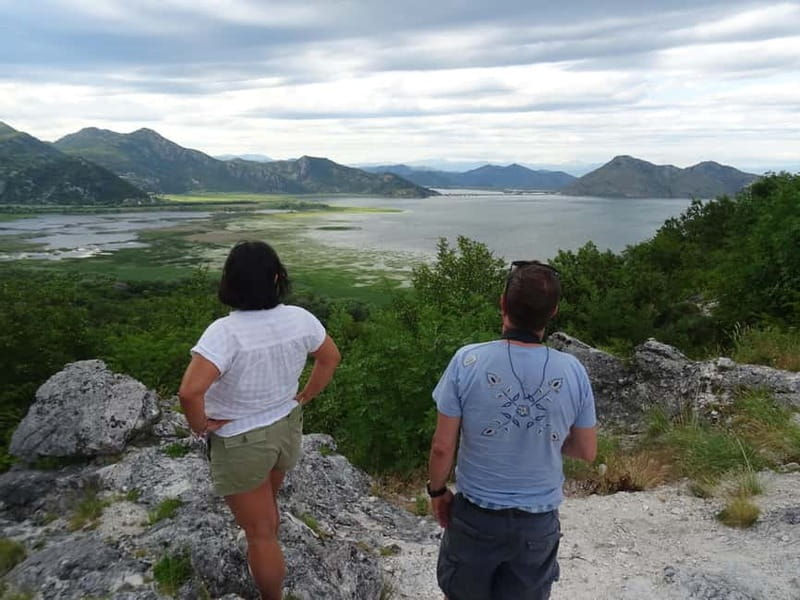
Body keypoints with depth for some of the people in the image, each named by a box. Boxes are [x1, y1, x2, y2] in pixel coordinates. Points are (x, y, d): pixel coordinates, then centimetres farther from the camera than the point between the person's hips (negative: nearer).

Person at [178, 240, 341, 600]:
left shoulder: (225, 332, -29)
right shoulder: (300, 319, -12)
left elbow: (189, 391, -38)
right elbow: (330, 357, 3)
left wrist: (199, 425, -18)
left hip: (241, 443, -6)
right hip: (287, 428, 6)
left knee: (259, 531, 13)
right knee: (266, 508, 33)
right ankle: (262, 562, 58)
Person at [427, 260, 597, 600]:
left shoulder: (467, 361, -20)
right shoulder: (572, 371, -13)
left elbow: (442, 447, -14)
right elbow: (587, 452, -1)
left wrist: (437, 491, 4)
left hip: (475, 515, -1)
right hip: (539, 521, 2)